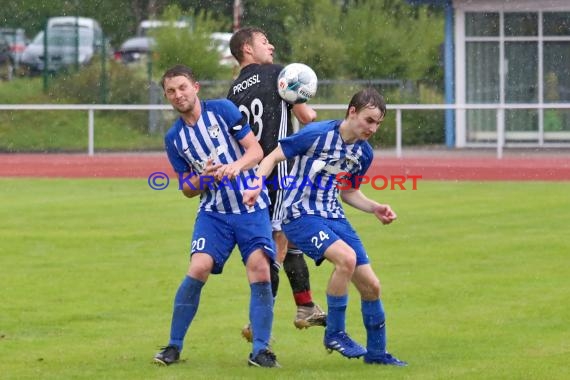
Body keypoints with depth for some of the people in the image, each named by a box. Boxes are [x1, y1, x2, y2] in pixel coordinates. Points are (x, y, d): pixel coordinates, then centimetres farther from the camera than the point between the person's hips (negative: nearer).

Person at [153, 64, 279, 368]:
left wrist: (235, 166, -24)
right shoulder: (174, 138, 5)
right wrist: (204, 178, -12)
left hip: (251, 206, -1)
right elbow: (188, 189, 10)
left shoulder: (223, 110, -2)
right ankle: (174, 346, -5)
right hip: (214, 212, 1)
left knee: (260, 270, -17)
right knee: (198, 268, -18)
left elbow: (256, 151, -4)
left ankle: (260, 350, -9)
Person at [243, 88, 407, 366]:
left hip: (334, 217, 7)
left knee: (371, 285, 2)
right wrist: (258, 184, -26)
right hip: (300, 215, -7)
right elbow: (272, 157, -9)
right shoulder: (317, 134, -15)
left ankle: (376, 352, 22)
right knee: (346, 257, -30)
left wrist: (375, 208, 3)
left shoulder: (364, 153, 5)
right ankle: (335, 333, -13)